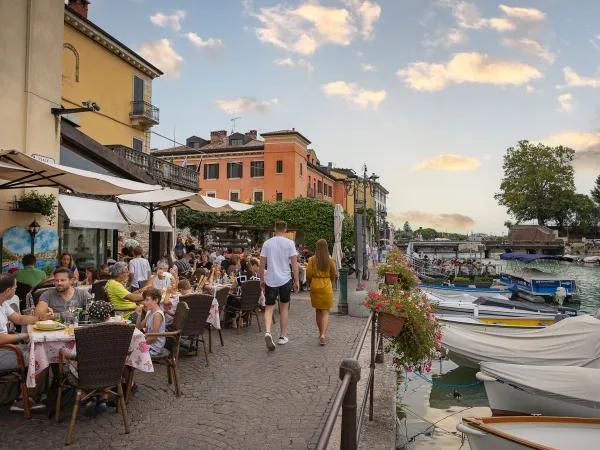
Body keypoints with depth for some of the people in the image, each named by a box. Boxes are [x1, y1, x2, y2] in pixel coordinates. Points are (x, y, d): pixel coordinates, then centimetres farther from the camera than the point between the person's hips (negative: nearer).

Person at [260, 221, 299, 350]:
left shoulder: (267, 243, 2)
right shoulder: (289, 243, -5)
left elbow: (262, 263, 3)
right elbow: (294, 263, -7)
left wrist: (262, 280, 14)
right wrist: (296, 281, 0)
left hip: (270, 280, 1)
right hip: (285, 280, -1)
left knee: (269, 308, 5)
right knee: (284, 308, 13)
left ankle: (268, 332, -18)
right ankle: (283, 336, 20)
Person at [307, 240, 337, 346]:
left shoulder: (312, 260, -7)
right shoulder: (330, 260, -5)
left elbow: (308, 274, -5)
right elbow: (333, 274, 5)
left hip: (315, 286, 1)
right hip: (326, 286, -1)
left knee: (318, 310, 16)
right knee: (325, 311, 2)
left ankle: (321, 333, 26)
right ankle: (323, 335, -15)